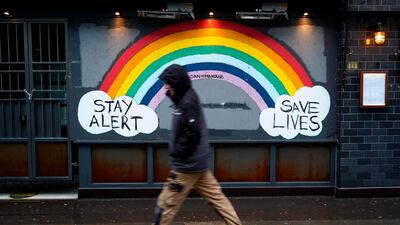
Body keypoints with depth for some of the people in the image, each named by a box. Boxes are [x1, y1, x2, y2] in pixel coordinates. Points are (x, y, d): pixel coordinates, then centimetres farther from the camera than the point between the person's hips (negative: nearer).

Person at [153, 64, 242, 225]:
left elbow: (191, 135, -23)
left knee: (166, 204, 2)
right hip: (198, 163, 10)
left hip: (188, 165, -10)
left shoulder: (187, 103, -18)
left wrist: (175, 155, -15)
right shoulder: (187, 99, 12)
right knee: (217, 198, 13)